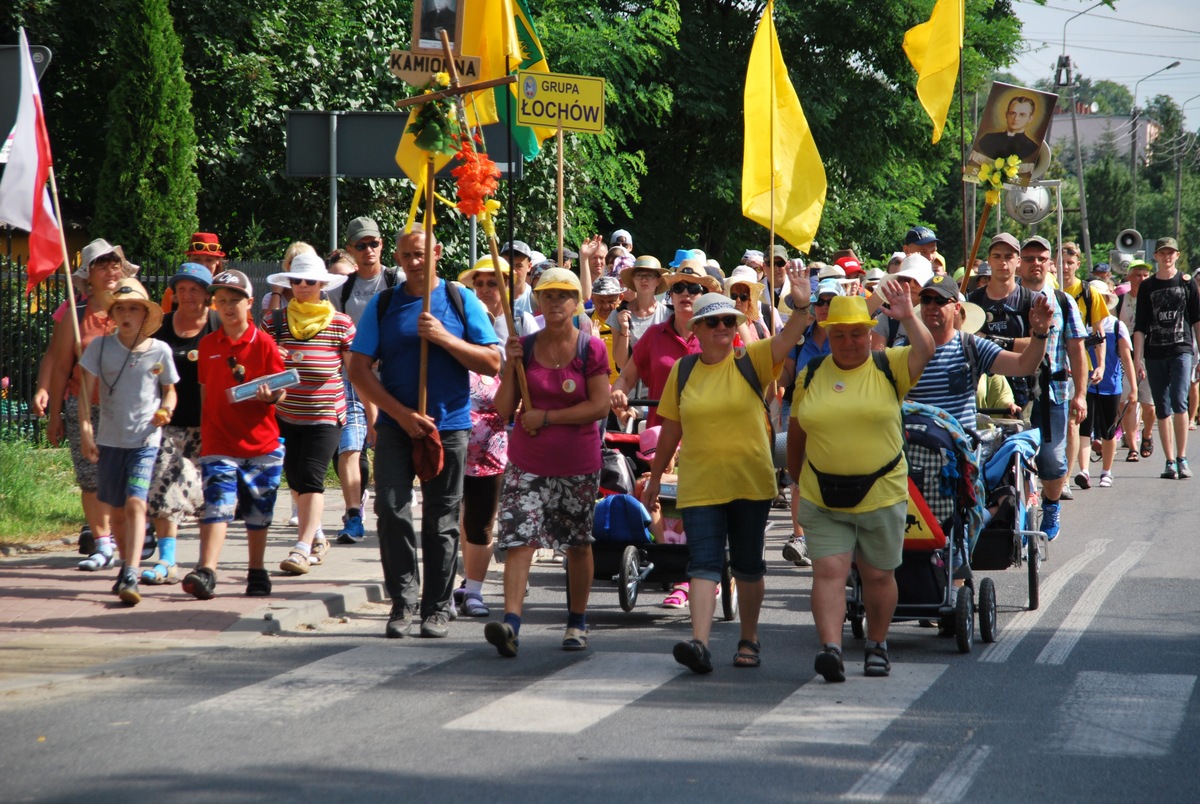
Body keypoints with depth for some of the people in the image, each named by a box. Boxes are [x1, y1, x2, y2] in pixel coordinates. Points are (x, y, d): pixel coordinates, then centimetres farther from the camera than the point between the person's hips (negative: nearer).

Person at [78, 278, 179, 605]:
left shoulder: (159, 351, -2)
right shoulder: (100, 346, -1)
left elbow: (169, 390, 12)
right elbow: (86, 390, -2)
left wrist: (166, 409, -9)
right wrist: (85, 430, -11)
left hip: (145, 440, -2)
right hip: (109, 440, 2)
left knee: (135, 503, -18)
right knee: (116, 511, 12)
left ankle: (130, 578, -25)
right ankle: (127, 565, 32)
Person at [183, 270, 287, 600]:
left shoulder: (263, 343, -1)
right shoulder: (208, 345, 8)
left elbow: (281, 390, 0)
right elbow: (205, 391, 15)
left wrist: (271, 396, -23)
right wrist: (203, 431, 13)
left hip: (261, 443, -1)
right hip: (219, 444, 1)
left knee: (258, 512, 10)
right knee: (217, 506, -14)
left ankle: (257, 573, 24)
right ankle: (206, 572, -23)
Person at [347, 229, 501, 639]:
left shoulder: (461, 301, 5)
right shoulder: (383, 305, 6)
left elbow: (492, 363, 1)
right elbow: (358, 369, 2)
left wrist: (445, 339, -13)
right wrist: (402, 414, -8)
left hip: (449, 425, 0)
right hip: (395, 425, 1)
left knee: (441, 521, 3)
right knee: (392, 512, -10)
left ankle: (437, 607, 10)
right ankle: (403, 601, -1)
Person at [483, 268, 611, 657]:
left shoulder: (591, 348, -4)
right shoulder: (524, 347, 4)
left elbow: (599, 406, -11)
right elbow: (504, 409, 3)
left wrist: (546, 417, -13)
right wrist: (510, 364, -10)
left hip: (578, 464, -1)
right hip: (527, 462, 2)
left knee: (578, 545, 11)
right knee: (518, 540, -13)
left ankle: (577, 622, 25)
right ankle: (511, 624, -23)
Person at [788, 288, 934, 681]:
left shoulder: (889, 368, 0)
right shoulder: (811, 376, 6)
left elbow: (925, 351, -17)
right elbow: (797, 431, 15)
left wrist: (908, 318, -31)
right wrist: (796, 477, 19)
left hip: (881, 496, -1)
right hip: (823, 498, 1)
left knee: (878, 575, 10)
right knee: (828, 571, -10)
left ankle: (877, 645, 28)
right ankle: (830, 648, -19)